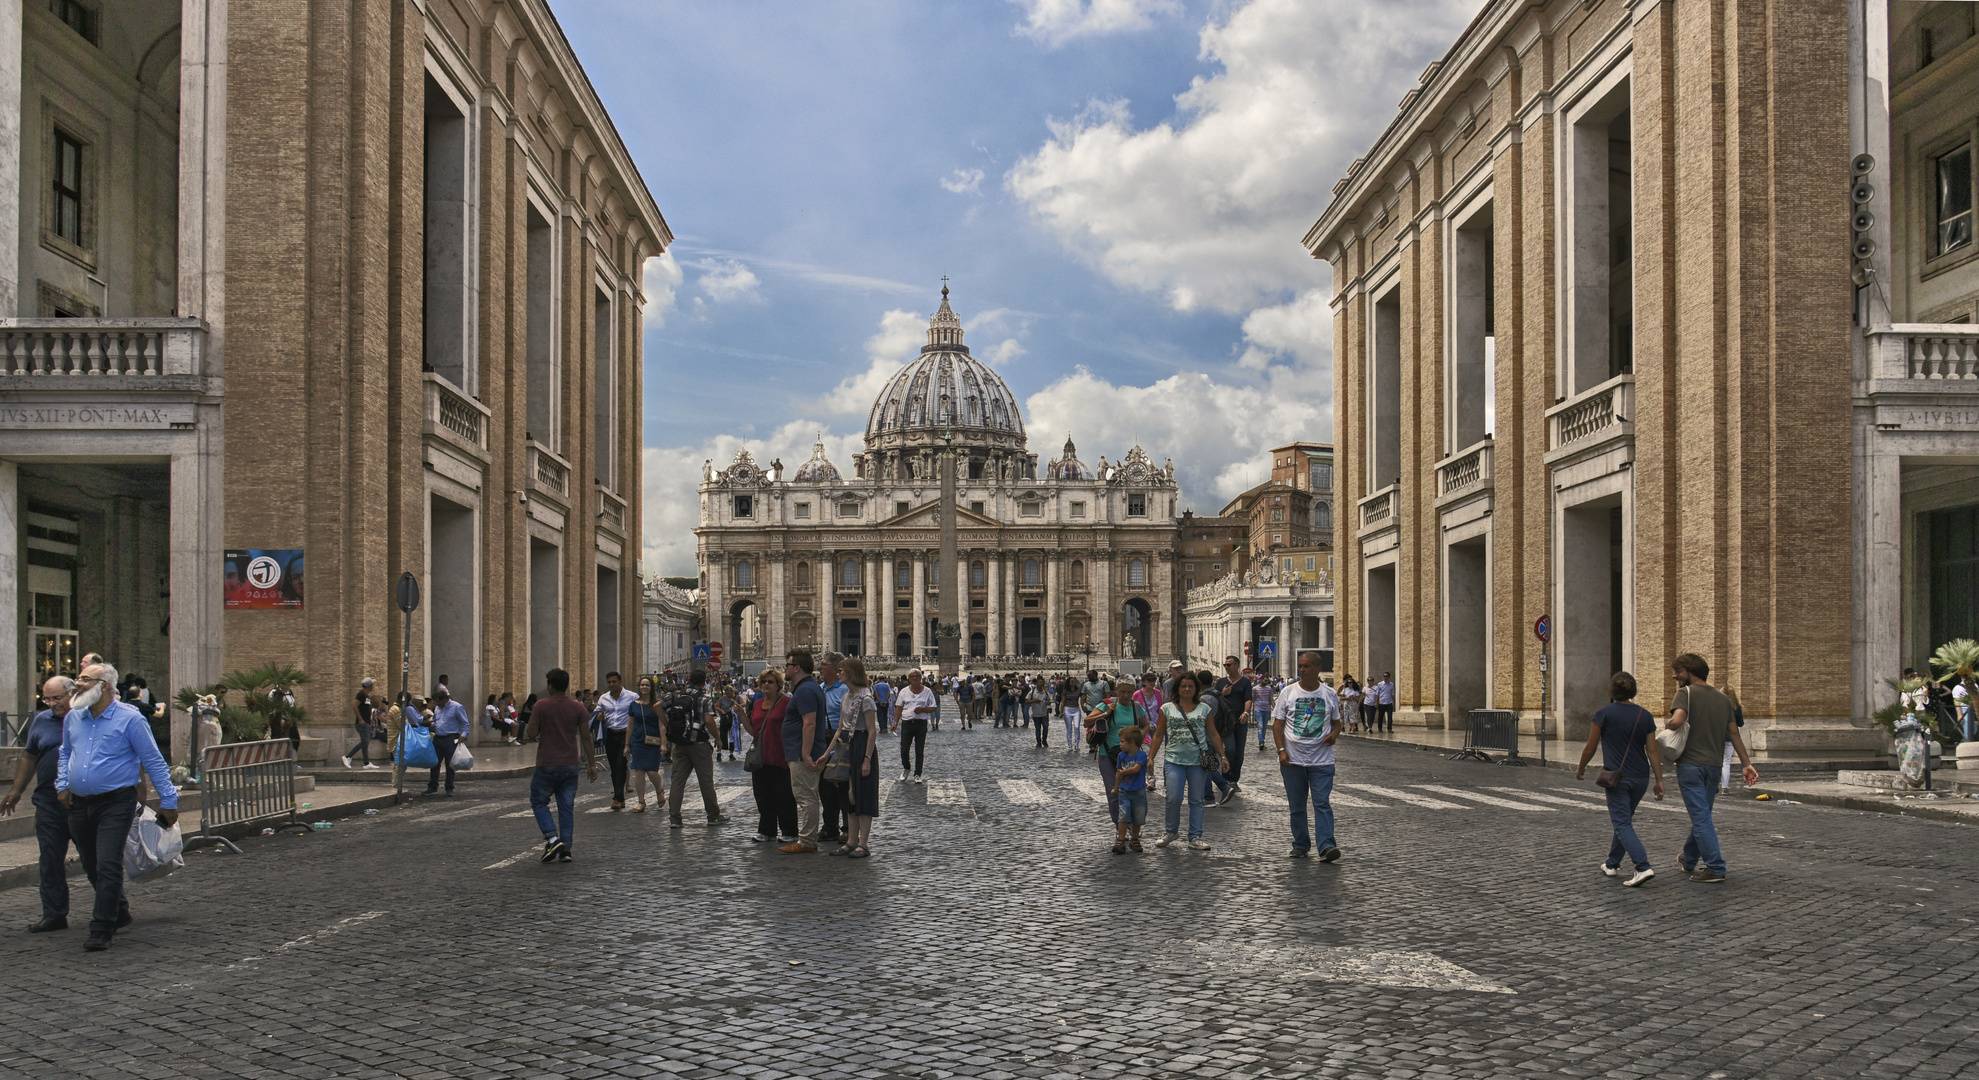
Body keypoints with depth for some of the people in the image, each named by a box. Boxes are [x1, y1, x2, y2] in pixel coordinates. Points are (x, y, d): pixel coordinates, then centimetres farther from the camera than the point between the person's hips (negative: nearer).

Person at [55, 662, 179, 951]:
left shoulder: (129, 719, -9)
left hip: (116, 803, -6)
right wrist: (62, 784, 12)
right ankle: (119, 914, 34)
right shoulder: (72, 718, 9)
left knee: (108, 865, -12)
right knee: (91, 867, 15)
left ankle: (102, 930, -7)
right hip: (80, 805, 7)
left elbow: (154, 762, -5)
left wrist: (168, 801, -6)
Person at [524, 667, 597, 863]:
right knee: (567, 807, 8)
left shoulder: (541, 706, -8)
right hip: (570, 766, 3)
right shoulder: (578, 707, 1)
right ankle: (565, 849, 6)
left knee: (538, 801, 11)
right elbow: (586, 738, 1)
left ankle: (552, 838, -7)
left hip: (546, 765, -3)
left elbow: (532, 734, -9)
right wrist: (592, 764, 6)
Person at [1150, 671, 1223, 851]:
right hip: (1174, 760, -1)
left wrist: (1223, 756, 8)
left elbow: (1213, 735, 12)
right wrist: (1151, 758, 6)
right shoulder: (1167, 709, 7)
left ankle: (1195, 837, 13)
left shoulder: (1204, 709, 8)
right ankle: (1171, 831, 15)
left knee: (1196, 800, 5)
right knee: (1173, 799, -7)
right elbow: (1158, 735, 10)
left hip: (1198, 761, 1)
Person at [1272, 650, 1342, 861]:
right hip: (1293, 759, 1)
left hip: (1322, 760, -1)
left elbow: (1336, 721, 16)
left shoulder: (1329, 694, 5)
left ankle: (1326, 846, -15)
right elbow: (1277, 724, 3)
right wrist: (1281, 750, -8)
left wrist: (1334, 734, -6)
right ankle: (1300, 845, 17)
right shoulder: (1288, 692, 3)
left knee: (1322, 803, -10)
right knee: (1297, 806, 7)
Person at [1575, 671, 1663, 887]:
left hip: (1618, 777, -5)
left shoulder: (1604, 714, -8)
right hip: (1640, 778, 5)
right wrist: (1659, 780, 3)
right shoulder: (1644, 715, 3)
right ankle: (1612, 864, 31)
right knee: (1624, 820, 20)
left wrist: (1580, 769, 14)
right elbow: (1653, 750, 0)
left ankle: (1643, 867, -22)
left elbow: (1590, 747, -2)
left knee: (1622, 824, -6)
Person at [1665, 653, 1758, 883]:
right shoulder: (1723, 698, 13)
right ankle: (1689, 860, 33)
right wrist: (1747, 764, 15)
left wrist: (1667, 726, -2)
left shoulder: (1686, 693, -7)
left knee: (1700, 817, -6)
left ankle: (1715, 868, -10)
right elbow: (1734, 733, 14)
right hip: (1714, 765, 7)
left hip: (1691, 763, -7)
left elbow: (1677, 721, -24)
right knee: (1702, 814, 17)